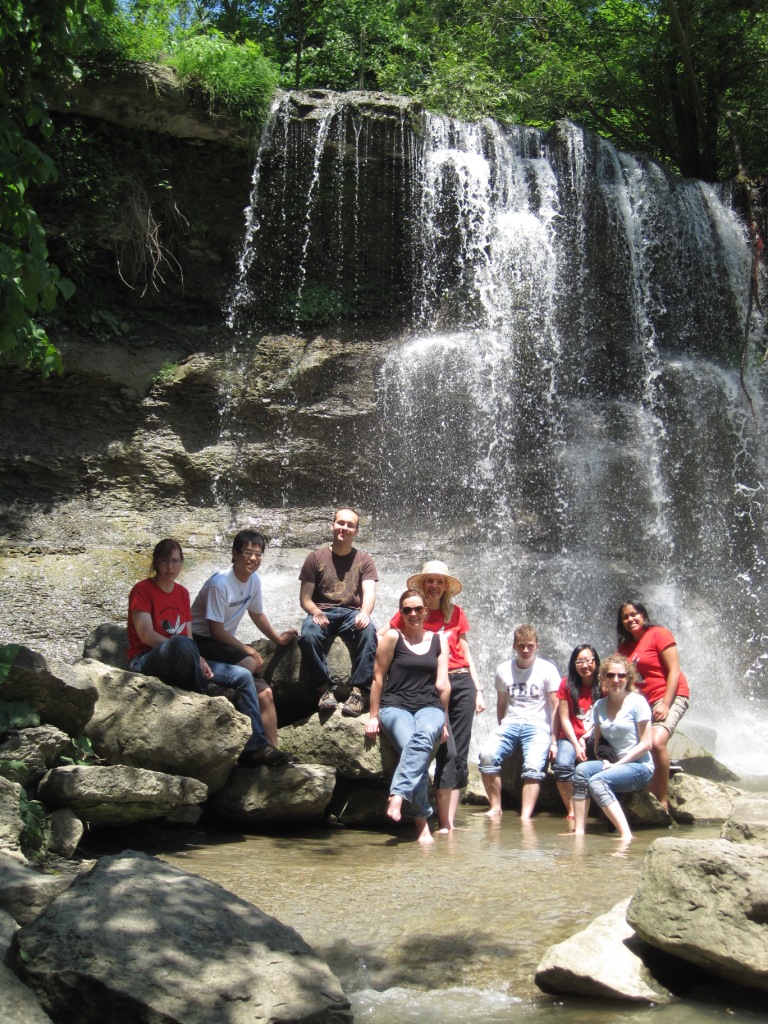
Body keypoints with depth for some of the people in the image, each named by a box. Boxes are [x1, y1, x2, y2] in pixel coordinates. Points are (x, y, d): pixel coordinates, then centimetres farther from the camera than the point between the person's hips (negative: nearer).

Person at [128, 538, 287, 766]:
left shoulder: (183, 593, 15)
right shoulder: (143, 590, -4)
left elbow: (189, 636, 10)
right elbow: (146, 635, -16)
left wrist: (199, 661, -12)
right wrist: (194, 656, -20)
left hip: (181, 666, 7)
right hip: (146, 662, -7)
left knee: (243, 677, -6)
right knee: (182, 644, -41)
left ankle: (255, 747, -10)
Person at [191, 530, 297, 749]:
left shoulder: (254, 580, 1)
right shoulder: (220, 583, -22)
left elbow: (257, 614, 19)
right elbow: (216, 631, -20)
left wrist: (277, 639, 25)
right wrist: (249, 651, -16)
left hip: (225, 641, 8)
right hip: (201, 641, -8)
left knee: (265, 693, -3)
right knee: (248, 664, -32)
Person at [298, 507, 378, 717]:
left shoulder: (364, 560, 14)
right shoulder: (315, 558, 11)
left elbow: (369, 593, -2)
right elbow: (304, 597, 5)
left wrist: (364, 612, -26)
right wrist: (315, 612, -19)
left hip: (352, 613, 0)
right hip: (322, 613, 0)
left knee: (368, 632, -35)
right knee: (309, 634, -35)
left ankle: (359, 691, -32)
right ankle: (325, 688, -25)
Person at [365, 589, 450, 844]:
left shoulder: (439, 640, 15)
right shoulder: (392, 637, 6)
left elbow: (442, 684, 13)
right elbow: (378, 678, 6)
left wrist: (444, 720, 13)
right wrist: (373, 716, 4)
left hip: (429, 707, 2)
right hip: (395, 706, -2)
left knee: (424, 736, -36)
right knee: (414, 750, -31)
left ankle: (397, 795, -47)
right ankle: (422, 823, -27)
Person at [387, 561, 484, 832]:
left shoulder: (455, 613, 14)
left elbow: (465, 652, 17)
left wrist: (478, 690, 14)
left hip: (461, 682, 4)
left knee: (460, 755, 0)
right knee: (448, 751, -13)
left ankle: (450, 821, 5)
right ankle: (444, 824, -7)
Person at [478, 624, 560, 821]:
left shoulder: (547, 670, 1)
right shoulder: (503, 670, 10)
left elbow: (555, 707, 1)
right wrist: (502, 732, 13)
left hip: (537, 725, -3)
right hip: (510, 723, 3)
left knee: (533, 766, -30)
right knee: (487, 755, -25)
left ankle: (525, 817, -30)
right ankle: (495, 807, -11)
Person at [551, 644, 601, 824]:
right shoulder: (567, 684, 3)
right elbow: (564, 719, 1)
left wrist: (584, 739, -13)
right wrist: (576, 745, -10)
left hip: (594, 738, -1)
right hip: (570, 737, 1)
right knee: (562, 765, -30)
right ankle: (571, 813, -20)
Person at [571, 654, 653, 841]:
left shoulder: (637, 701, -6)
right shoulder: (599, 705, 10)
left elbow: (646, 744, -9)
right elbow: (598, 741, 15)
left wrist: (617, 764, -12)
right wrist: (605, 761, -6)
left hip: (639, 765, -5)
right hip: (613, 764, 5)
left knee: (597, 781, -30)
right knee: (582, 770, -23)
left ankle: (626, 835, -34)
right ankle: (579, 831, -25)